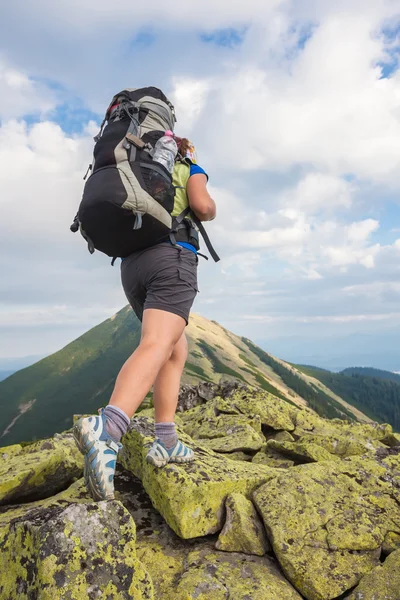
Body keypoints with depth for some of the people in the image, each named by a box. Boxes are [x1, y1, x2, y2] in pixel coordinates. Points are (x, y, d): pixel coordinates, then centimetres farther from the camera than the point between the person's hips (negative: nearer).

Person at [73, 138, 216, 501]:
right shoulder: (191, 169, 17)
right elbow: (202, 205, -4)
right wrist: (211, 211, 18)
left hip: (132, 266, 7)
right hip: (172, 257, -6)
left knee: (177, 351, 13)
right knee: (157, 346, -24)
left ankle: (167, 442, 3)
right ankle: (106, 429, -48)